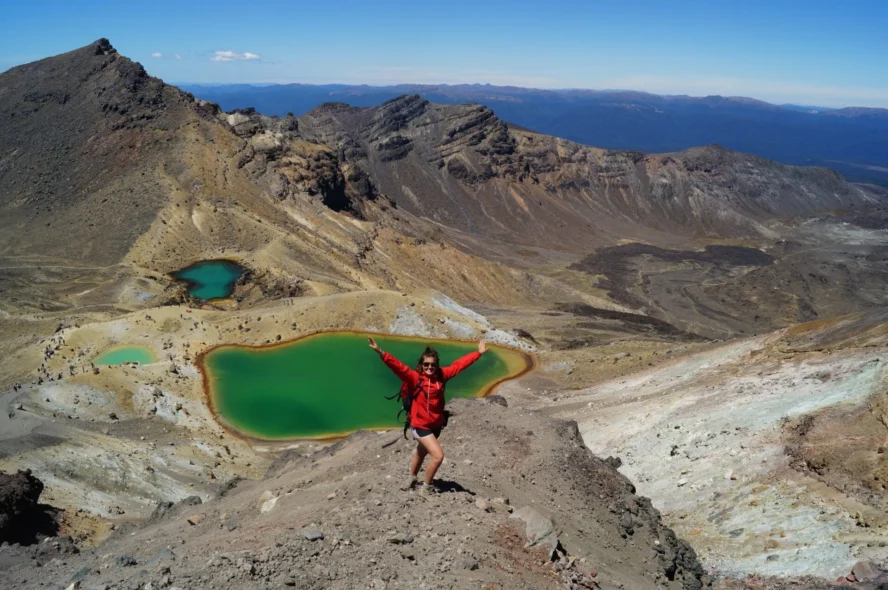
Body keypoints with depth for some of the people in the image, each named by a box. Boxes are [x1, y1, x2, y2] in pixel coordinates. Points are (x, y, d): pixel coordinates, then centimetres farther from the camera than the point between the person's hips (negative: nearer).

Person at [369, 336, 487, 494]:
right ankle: (427, 487, 9)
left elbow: (459, 364, 0)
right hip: (420, 425, -6)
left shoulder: (441, 375, -7)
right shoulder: (414, 377, -20)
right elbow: (398, 366, -33)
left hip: (436, 424, 6)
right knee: (438, 455, -14)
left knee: (421, 452, 27)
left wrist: (479, 353, 5)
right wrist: (380, 352, -47)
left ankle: (412, 479, 51)